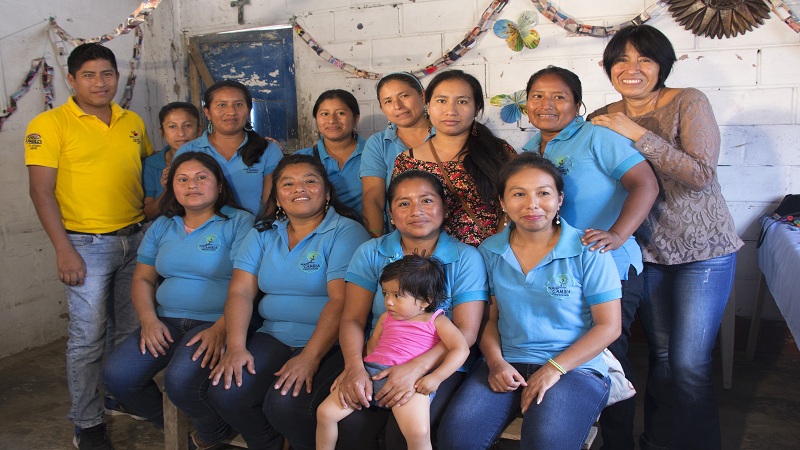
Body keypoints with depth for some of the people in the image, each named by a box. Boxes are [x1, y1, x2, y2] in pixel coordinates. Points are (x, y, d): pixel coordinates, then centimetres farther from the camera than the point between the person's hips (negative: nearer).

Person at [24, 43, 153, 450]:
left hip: (134, 238, 5)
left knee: (128, 329, 15)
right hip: (87, 244, -5)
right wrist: (63, 250, -16)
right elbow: (41, 192, -10)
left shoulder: (133, 122, 9)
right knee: (88, 335, 0)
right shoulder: (49, 124, -7)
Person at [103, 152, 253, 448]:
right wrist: (148, 320, -2)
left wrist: (220, 329, -23)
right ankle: (168, 424, 15)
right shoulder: (162, 227, 15)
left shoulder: (239, 223, -5)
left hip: (215, 323, -6)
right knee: (116, 376, -12)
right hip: (166, 321, 6)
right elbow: (142, 279, 15)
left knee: (180, 380, -29)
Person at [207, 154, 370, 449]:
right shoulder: (262, 234, 12)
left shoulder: (346, 233, -5)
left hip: (328, 344, -5)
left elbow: (341, 301, -15)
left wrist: (310, 358, -23)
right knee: (225, 393, -16)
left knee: (286, 403, -28)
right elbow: (240, 292, 3)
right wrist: (236, 347, -12)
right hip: (273, 338, 5)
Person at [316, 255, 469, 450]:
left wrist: (436, 378, -14)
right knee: (325, 412, -5)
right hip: (371, 372, 5)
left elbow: (461, 349, -3)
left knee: (419, 433, -31)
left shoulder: (436, 321, 6)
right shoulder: (386, 318, 22)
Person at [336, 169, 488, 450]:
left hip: (439, 365, -2)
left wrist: (415, 368, -23)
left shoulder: (466, 258, 0)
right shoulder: (370, 253, 8)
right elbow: (353, 319, 1)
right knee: (349, 424, -24)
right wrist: (354, 367, -20)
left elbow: (466, 332, -8)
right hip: (376, 363, 2)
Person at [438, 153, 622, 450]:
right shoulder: (490, 252, 7)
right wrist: (495, 362, -7)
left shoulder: (587, 251, -4)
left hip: (574, 367, -2)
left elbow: (609, 326, -4)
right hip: (507, 366, 3)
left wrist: (554, 369, -13)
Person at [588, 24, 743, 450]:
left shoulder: (688, 103, -11)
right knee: (660, 354, 12)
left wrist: (638, 134, -24)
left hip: (703, 250, -3)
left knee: (689, 363, -6)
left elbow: (702, 175, -22)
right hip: (647, 252, 4)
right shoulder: (602, 120, 0)